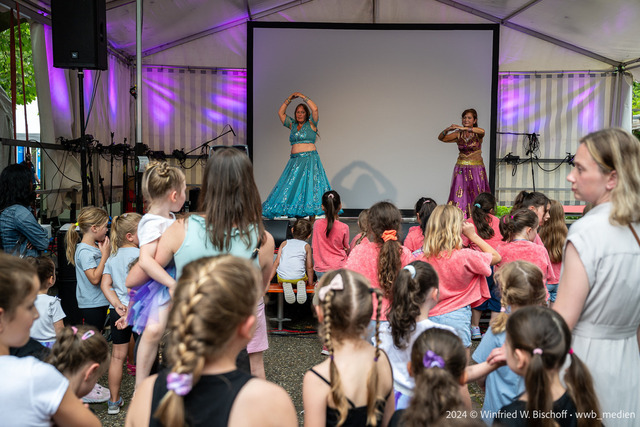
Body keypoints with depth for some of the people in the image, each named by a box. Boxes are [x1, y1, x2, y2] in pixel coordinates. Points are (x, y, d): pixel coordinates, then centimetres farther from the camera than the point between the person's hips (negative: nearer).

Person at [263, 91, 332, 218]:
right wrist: (289, 99, 13)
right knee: (293, 187, 0)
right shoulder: (293, 125, 16)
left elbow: (314, 109, -9)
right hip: (294, 161, 5)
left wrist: (303, 96, -1)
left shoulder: (311, 124, 4)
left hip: (309, 160, -5)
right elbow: (281, 112, 18)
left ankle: (312, 221, -9)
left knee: (310, 187, -9)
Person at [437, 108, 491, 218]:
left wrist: (464, 128, -35)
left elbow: (482, 131, -27)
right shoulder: (458, 134, 4)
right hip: (461, 169, 2)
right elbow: (441, 138, -4)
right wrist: (448, 129, -24)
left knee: (476, 198, -3)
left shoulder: (477, 134, -2)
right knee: (460, 197, -4)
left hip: (476, 169, -2)